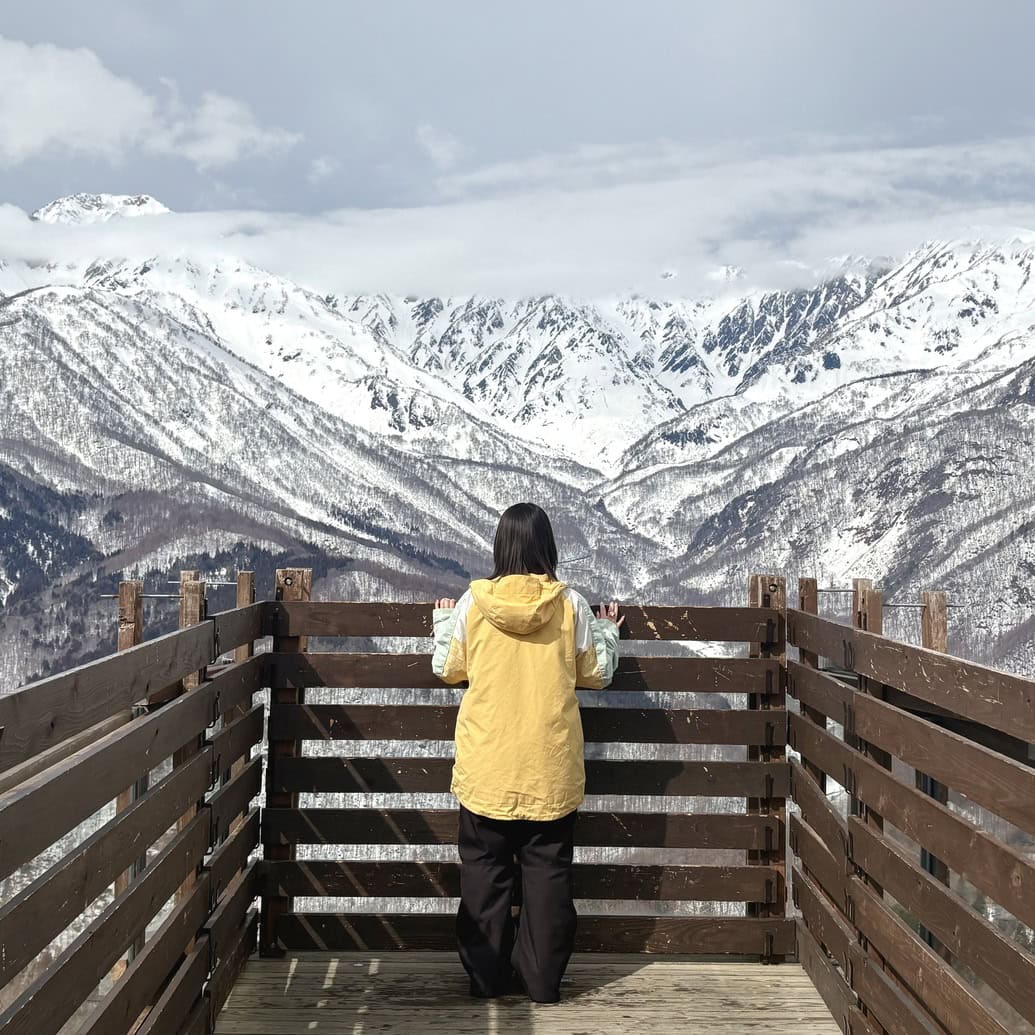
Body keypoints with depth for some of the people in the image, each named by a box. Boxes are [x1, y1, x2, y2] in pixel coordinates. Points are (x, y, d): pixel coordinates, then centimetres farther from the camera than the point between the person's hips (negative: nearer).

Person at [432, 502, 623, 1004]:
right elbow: (597, 673, 3)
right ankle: (543, 979, 18)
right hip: (551, 766, 0)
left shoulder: (472, 603, -7)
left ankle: (486, 976, 21)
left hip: (487, 764, 0)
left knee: (485, 871, 13)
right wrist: (607, 630, 22)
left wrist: (443, 622, 22)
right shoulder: (571, 605, -7)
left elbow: (447, 669, 4)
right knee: (547, 870, 11)